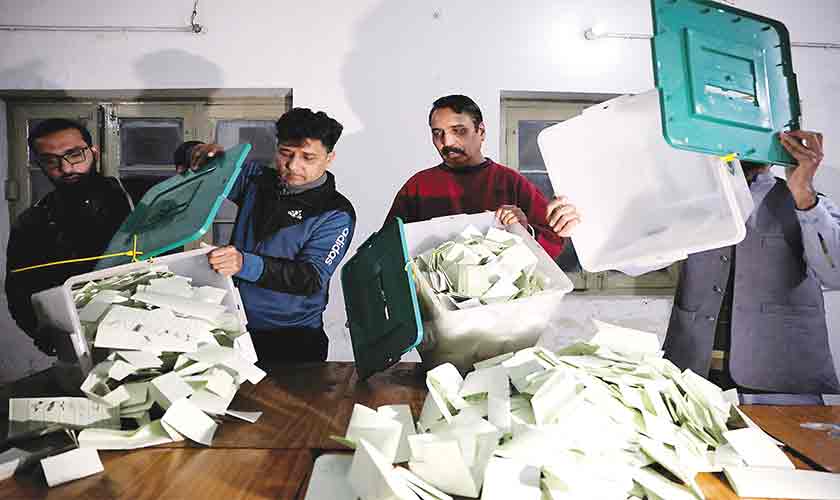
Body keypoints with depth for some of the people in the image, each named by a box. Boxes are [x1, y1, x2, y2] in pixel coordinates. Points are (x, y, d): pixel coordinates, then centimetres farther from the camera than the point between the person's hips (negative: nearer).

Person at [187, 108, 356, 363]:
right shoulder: (258, 178, 6)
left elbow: (312, 279, -21)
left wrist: (244, 264, -34)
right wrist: (209, 155, -7)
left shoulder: (336, 214, -9)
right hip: (234, 323, 5)